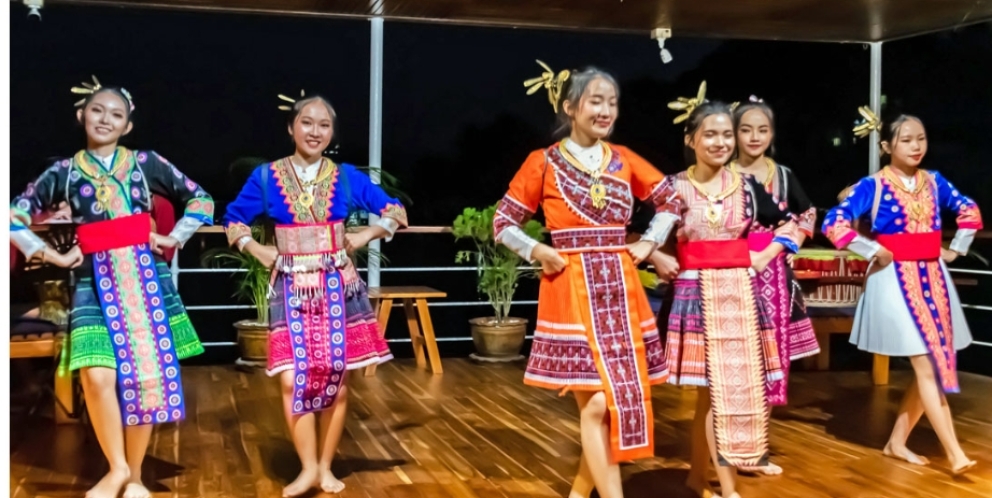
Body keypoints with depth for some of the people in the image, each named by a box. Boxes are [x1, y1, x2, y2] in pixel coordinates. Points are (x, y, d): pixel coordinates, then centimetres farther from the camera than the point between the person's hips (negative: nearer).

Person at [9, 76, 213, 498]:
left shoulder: (146, 163, 5)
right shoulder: (64, 172, 6)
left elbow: (201, 200, 11)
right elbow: (15, 214, 10)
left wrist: (173, 238, 2)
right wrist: (50, 255, 3)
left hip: (144, 274, 0)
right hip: (94, 279, 0)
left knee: (147, 375, 2)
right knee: (97, 375, -16)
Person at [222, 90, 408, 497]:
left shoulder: (347, 177, 4)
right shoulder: (266, 176, 2)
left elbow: (395, 212, 10)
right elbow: (233, 220, 13)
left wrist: (365, 236, -2)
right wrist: (258, 251, -1)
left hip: (338, 287, 1)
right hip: (291, 289, -1)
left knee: (336, 378, 3)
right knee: (293, 379, -9)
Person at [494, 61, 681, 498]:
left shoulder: (624, 159, 8)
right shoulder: (544, 162, -2)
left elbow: (669, 201, 21)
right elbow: (503, 222, 2)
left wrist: (648, 244, 8)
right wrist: (538, 252, -12)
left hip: (620, 290, 5)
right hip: (572, 291, -4)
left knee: (625, 398, 6)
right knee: (598, 402, -9)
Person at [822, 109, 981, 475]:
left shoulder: (934, 181, 8)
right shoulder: (873, 185, -9)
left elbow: (969, 210, 23)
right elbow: (833, 223, -18)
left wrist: (956, 249, 13)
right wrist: (873, 251, -15)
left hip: (933, 278, 7)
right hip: (896, 280, -6)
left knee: (935, 364, 8)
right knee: (927, 366, -9)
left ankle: (897, 441, 20)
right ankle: (955, 453, -6)